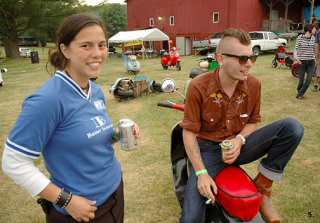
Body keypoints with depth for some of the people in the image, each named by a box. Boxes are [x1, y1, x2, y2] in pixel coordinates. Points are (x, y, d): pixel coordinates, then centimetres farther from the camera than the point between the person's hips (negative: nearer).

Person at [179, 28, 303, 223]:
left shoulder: (254, 85, -4)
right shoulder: (198, 86, -16)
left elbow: (253, 121, 9)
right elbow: (189, 132, -11)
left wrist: (240, 139, -14)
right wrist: (201, 173, -18)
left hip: (239, 146, 5)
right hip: (209, 149, -4)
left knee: (293, 127, -19)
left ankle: (262, 186, -7)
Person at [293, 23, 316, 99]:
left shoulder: (313, 38, 7)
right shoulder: (300, 38, -5)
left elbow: (314, 50, 17)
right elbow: (295, 49, -6)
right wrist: (296, 58, -22)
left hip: (311, 62, 4)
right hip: (302, 62, -3)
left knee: (309, 79, -8)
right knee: (301, 80, 4)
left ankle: (300, 94, 2)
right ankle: (299, 92, 29)